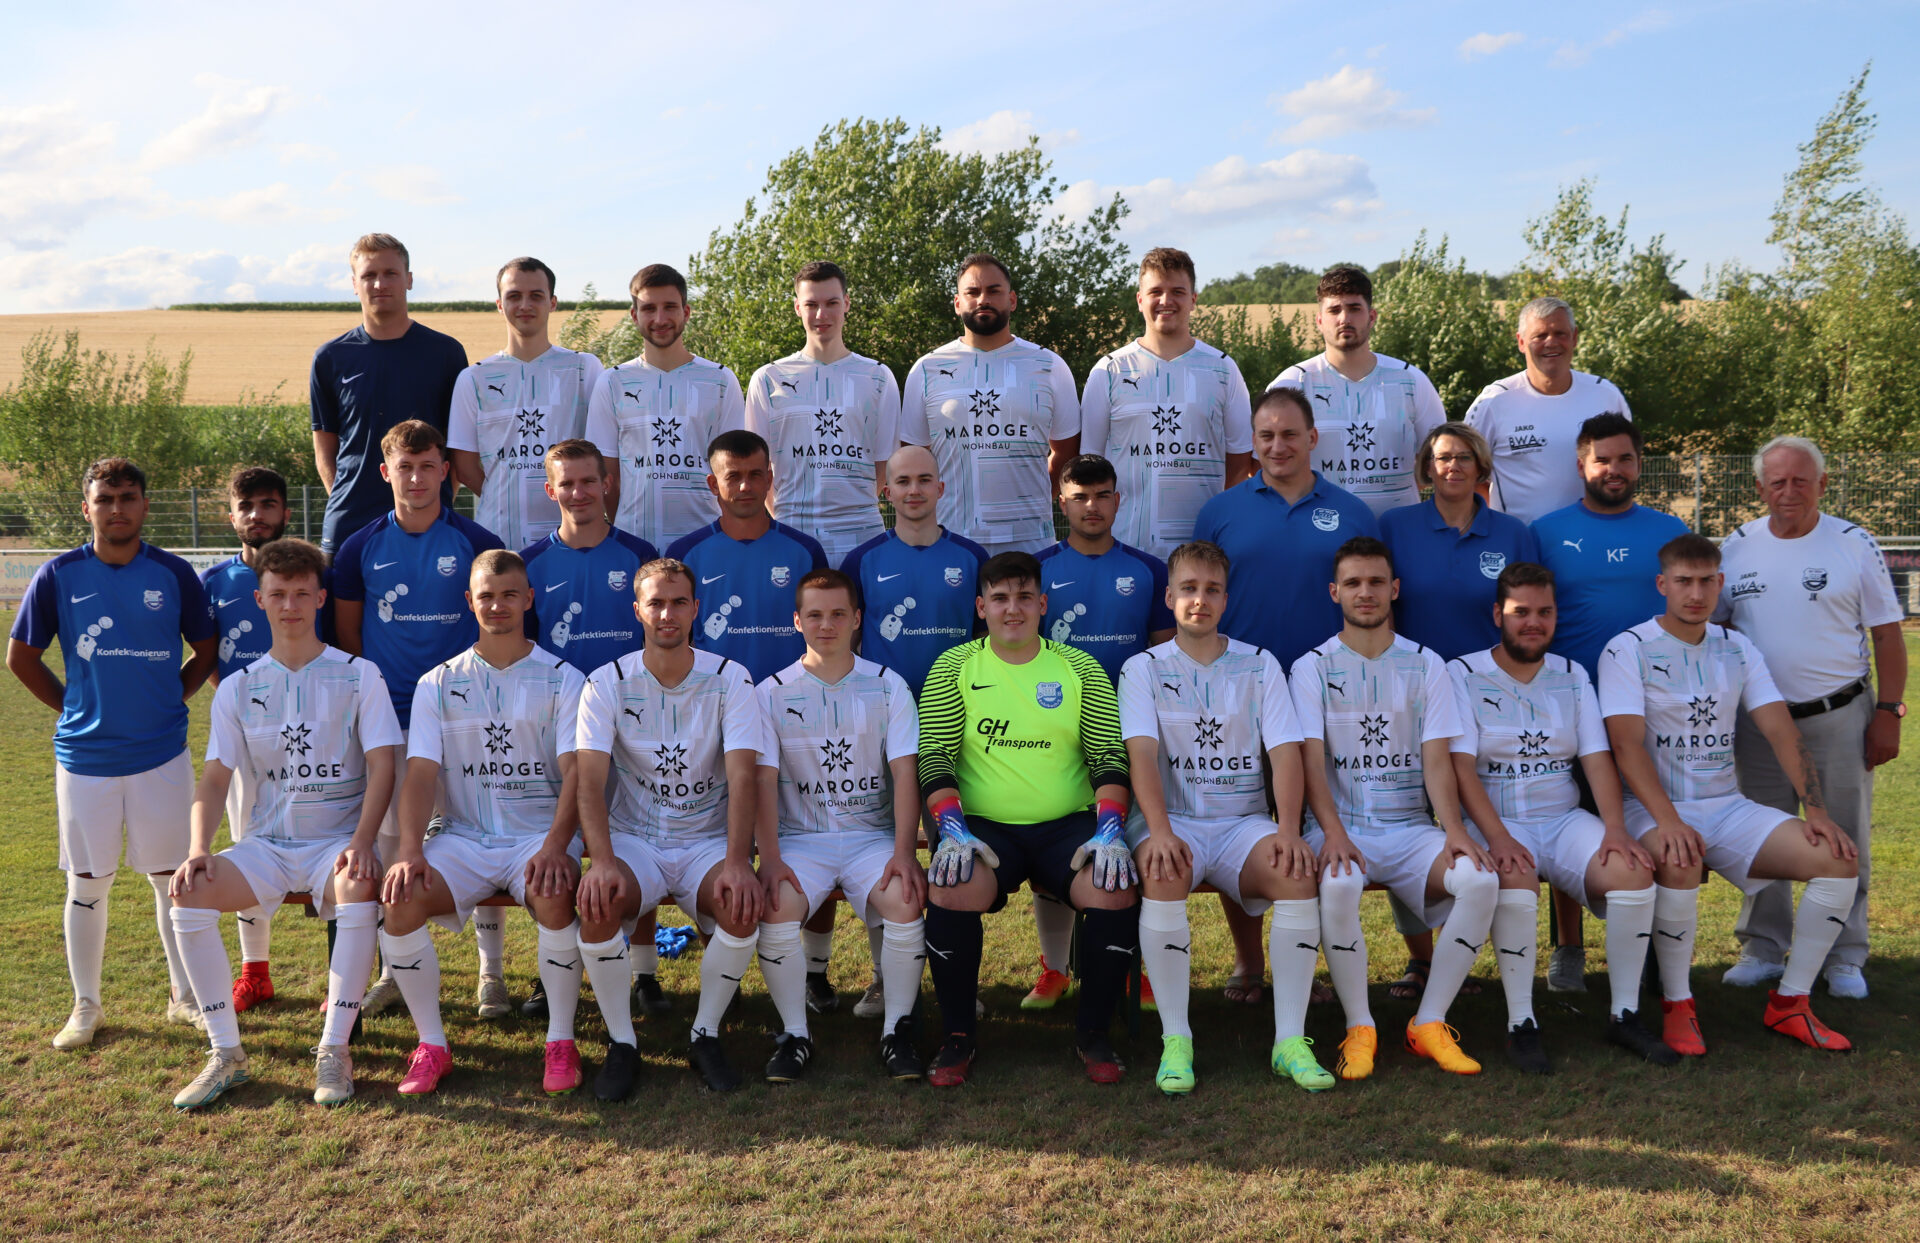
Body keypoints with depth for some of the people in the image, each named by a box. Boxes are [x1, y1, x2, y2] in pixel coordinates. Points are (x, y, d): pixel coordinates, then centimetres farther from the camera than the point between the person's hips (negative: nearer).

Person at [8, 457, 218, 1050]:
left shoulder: (174, 574, -2)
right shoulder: (58, 575, -3)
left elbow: (205, 653, 9)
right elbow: (21, 657, 7)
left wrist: (168, 701, 2)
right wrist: (74, 708, 4)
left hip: (161, 753, 0)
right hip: (85, 755, 0)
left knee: (173, 878, 7)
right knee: (87, 884, 9)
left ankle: (184, 996, 21)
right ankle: (85, 1005, 24)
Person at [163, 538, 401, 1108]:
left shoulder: (359, 675, 1)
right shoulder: (238, 688, 9)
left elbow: (381, 765, -5)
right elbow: (215, 779, 6)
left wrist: (361, 842, -20)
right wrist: (198, 849, -12)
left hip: (338, 840, -3)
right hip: (267, 842, 3)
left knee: (359, 894, -36)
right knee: (189, 893, -24)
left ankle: (334, 1051, -21)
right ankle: (227, 1054, -10)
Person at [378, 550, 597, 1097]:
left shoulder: (563, 679, 3)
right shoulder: (438, 683, 10)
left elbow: (575, 773, -6)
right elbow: (420, 772, 0)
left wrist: (555, 846, -24)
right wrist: (409, 851, -17)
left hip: (540, 834, -2)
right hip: (463, 835, 2)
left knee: (552, 896, -34)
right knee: (398, 902, -25)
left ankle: (561, 1041, -13)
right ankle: (432, 1043, -6)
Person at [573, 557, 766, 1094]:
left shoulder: (729, 679, -3)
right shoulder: (607, 683, -2)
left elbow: (742, 776, -13)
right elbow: (589, 780, -12)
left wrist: (737, 862, -28)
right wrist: (603, 861, -29)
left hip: (708, 840, 0)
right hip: (632, 838, 0)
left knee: (743, 905, -30)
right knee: (597, 902, -31)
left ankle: (706, 1036, -6)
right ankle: (621, 1045, -10)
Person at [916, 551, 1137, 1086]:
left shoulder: (1080, 668, 10)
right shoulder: (954, 668, 7)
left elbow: (1109, 757, 4)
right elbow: (935, 758, 0)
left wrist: (1109, 831, -12)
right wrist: (953, 831, -16)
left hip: (1069, 825, 1)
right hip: (984, 826, -1)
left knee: (1116, 891, -27)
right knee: (949, 891, -31)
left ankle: (1093, 1035, -3)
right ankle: (958, 1037, -8)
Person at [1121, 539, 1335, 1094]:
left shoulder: (1260, 665, 11)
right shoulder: (1143, 668, 6)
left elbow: (1285, 752, 1)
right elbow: (1141, 753, -9)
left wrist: (1288, 830, -17)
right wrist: (1160, 831, -27)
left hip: (1243, 821, 2)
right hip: (1172, 819, -1)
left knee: (1298, 874, -29)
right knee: (1163, 876, -35)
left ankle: (1290, 1040, -21)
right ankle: (1175, 1040, -25)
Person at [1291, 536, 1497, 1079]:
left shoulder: (1426, 664, 11)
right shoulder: (1312, 668, 5)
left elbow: (1437, 759, 2)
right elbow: (1312, 760, -6)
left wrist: (1454, 830, -16)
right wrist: (1333, 832, -23)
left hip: (1411, 828, 2)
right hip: (1338, 826, -2)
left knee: (1480, 879, -27)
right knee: (1337, 885, -36)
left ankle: (1429, 1023, -10)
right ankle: (1359, 1028, -15)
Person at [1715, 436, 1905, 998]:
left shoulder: (1854, 545, -2)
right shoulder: (1737, 548, 4)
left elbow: (1886, 636, -1)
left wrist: (1887, 712, -7)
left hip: (1840, 717, -2)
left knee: (1844, 840, 4)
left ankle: (1843, 957, 17)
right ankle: (1764, 947, 22)